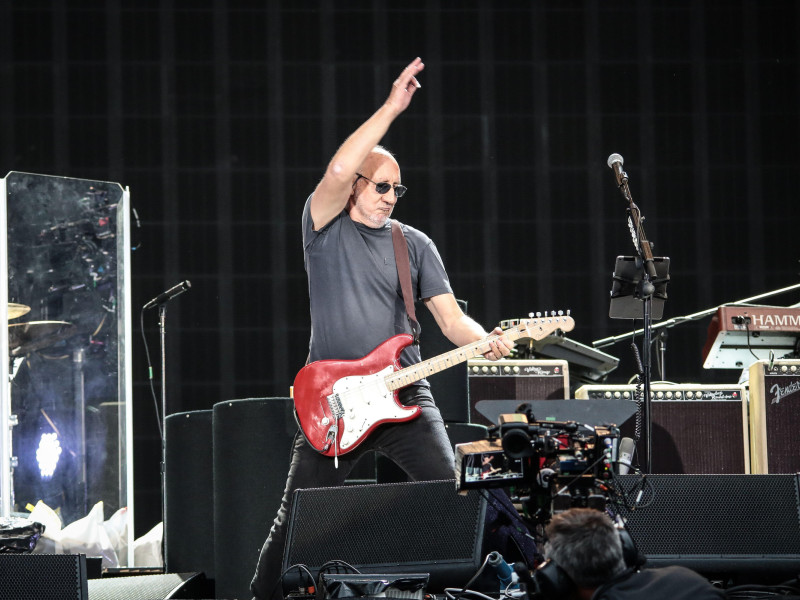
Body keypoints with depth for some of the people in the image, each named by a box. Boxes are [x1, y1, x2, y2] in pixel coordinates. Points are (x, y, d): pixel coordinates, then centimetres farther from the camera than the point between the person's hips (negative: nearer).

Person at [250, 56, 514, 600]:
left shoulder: (415, 245, 10)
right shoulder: (326, 227, 1)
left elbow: (451, 317, 4)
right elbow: (338, 172, -20)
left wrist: (485, 340, -19)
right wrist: (392, 109, -21)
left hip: (404, 395, 2)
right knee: (298, 516, 0)